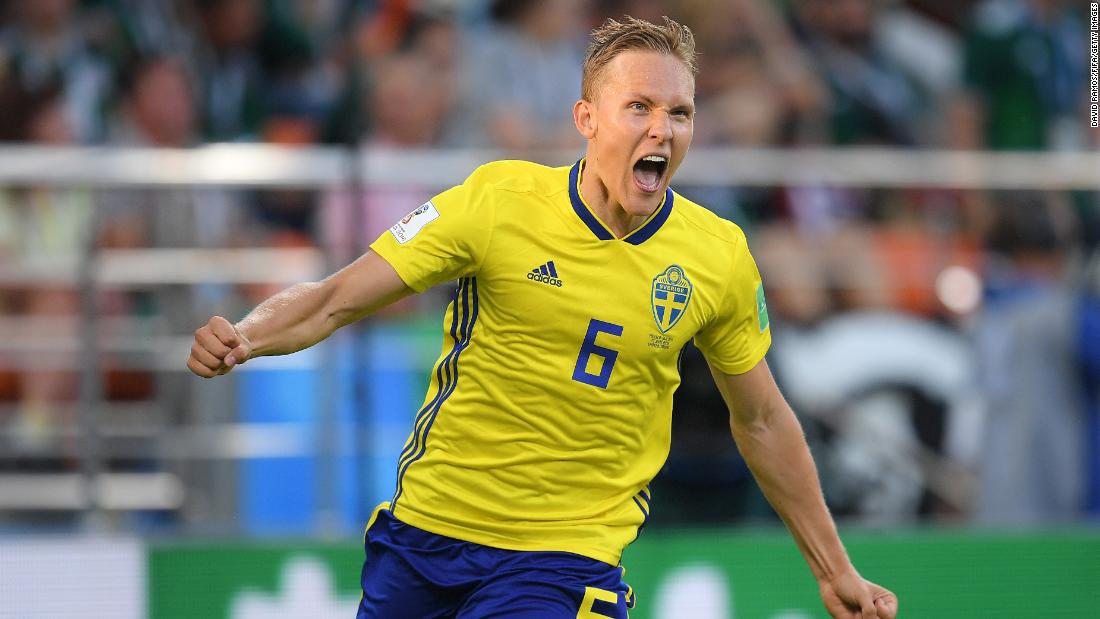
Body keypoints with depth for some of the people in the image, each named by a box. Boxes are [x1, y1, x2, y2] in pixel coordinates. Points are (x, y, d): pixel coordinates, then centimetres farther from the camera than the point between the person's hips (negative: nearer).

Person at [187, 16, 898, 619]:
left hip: (567, 555, 0)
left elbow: (762, 422, 10)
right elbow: (335, 299, -9)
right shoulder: (498, 200, -11)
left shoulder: (720, 257, -5)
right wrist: (244, 336, -30)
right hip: (426, 526, 1)